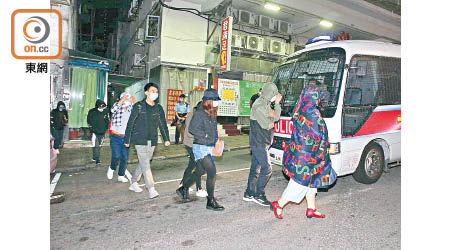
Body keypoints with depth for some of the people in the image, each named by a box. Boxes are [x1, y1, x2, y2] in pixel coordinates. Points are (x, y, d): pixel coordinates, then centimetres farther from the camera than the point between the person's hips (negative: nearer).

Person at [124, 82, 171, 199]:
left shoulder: (158, 108, 9)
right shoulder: (138, 106, -2)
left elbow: (163, 124, 12)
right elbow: (130, 123, 1)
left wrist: (166, 139, 2)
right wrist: (127, 140, 1)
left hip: (152, 141, 5)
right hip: (140, 140, -4)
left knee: (143, 163, 13)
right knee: (145, 164, -9)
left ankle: (133, 183, 30)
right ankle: (151, 189, -8)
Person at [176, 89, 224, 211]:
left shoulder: (212, 114, 12)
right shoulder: (199, 113, -15)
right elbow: (192, 129, -24)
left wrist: (216, 138, 10)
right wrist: (205, 135, -21)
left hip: (209, 148, 9)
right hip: (201, 147, -9)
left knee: (199, 171, 19)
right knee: (212, 172, -10)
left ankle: (183, 189, 39)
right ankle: (210, 201, 3)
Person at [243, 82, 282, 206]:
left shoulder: (266, 104, 14)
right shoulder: (259, 106, -18)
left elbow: (276, 117, 12)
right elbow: (266, 125, -20)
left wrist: (277, 103, 3)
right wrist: (272, 117, -3)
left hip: (261, 142, 10)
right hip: (259, 143, -10)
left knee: (255, 168, 13)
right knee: (267, 168, -6)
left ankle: (249, 194, 22)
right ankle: (259, 195, 5)